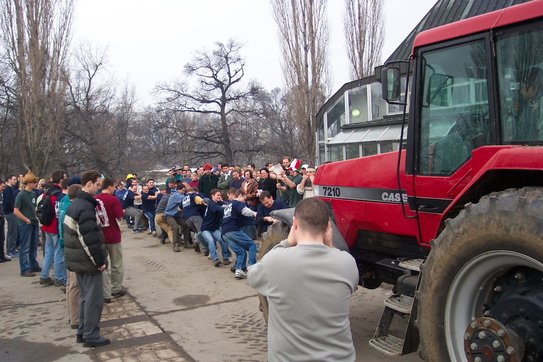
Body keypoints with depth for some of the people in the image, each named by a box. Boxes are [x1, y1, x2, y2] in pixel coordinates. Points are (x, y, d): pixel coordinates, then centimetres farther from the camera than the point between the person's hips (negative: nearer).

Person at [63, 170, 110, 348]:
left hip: (78, 259, 10)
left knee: (86, 297, 18)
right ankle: (91, 336, 8)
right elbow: (90, 238, -25)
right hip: (88, 260, -10)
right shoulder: (86, 207, -21)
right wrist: (100, 261, -18)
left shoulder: (75, 203, 11)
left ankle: (83, 332, 26)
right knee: (94, 299, 0)